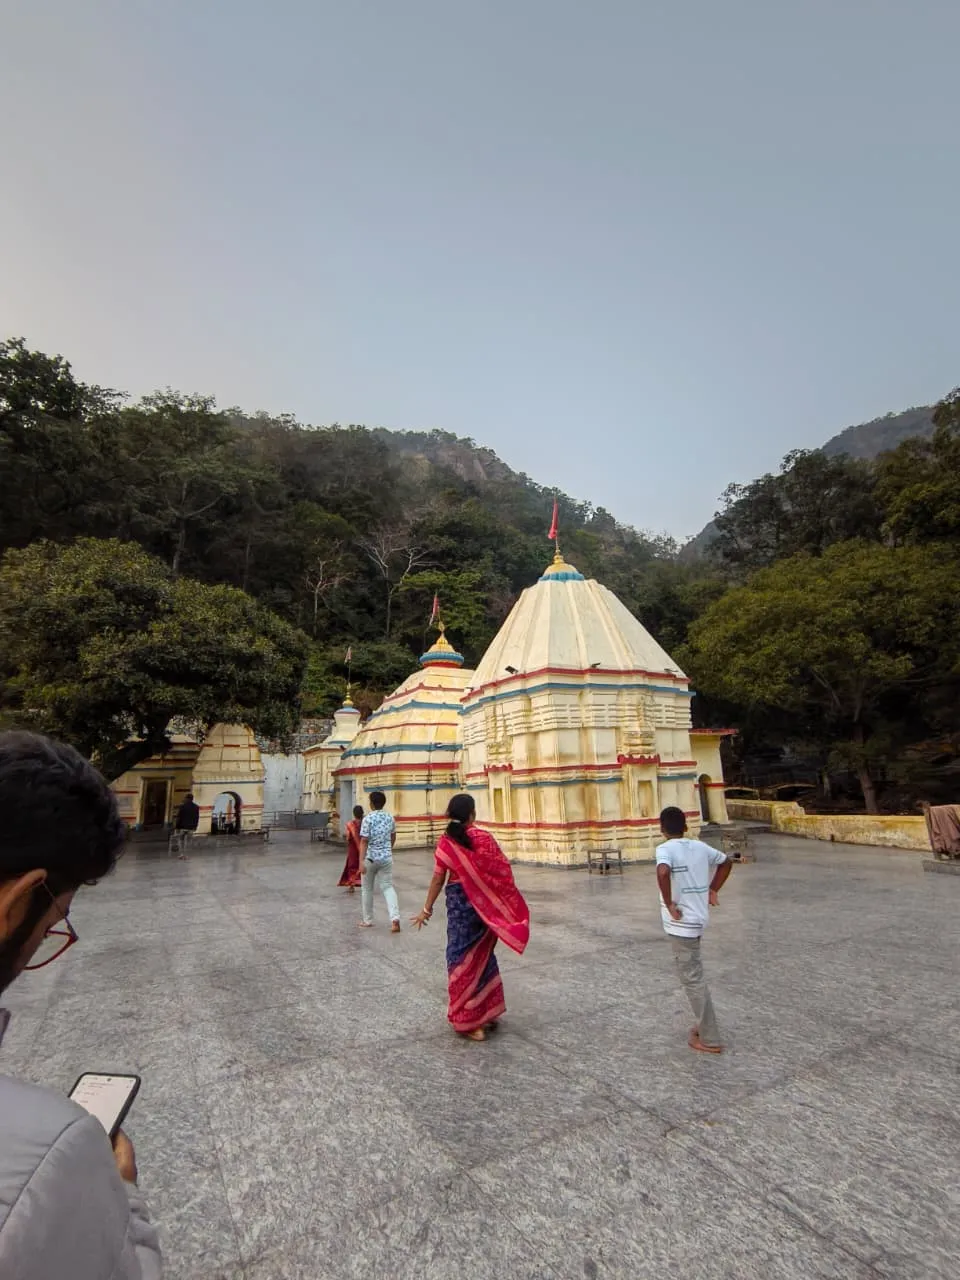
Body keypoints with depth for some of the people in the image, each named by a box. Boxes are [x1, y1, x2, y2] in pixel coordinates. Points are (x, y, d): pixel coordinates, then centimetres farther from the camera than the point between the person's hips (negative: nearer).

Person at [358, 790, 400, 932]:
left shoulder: (368, 819, -13)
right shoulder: (390, 818, 4)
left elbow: (364, 841, -18)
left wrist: (361, 861, -20)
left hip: (371, 858, -4)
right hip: (386, 857, 4)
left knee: (367, 889, 14)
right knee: (388, 887, 8)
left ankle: (367, 920, 24)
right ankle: (395, 918, -10)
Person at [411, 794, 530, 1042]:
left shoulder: (446, 842, -10)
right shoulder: (485, 838, -7)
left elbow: (438, 880, -7)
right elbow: (502, 871, -5)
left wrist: (427, 909, 4)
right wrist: (507, 904, 7)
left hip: (460, 903, -3)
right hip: (486, 904, 3)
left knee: (463, 959, 9)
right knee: (482, 955, 19)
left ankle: (469, 1021, 17)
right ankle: (488, 1012, 29)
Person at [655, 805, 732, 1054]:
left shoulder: (665, 849, -17)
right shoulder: (700, 846, 5)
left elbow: (663, 872, -37)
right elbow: (726, 862, 19)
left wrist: (669, 904, -23)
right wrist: (712, 891, 18)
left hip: (681, 922, -7)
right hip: (698, 918, 7)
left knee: (692, 979, 4)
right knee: (693, 975, 23)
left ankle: (710, 1039, 13)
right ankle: (705, 1025, 34)